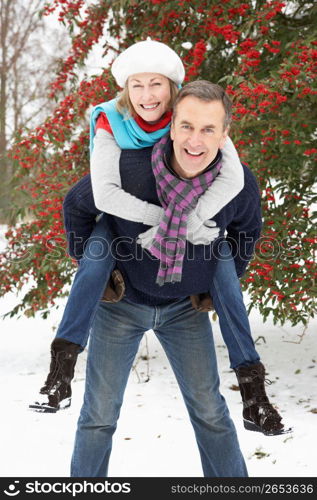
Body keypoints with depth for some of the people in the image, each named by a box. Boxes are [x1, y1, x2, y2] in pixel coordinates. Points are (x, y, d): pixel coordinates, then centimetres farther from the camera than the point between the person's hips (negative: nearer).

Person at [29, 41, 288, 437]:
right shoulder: (111, 121, -26)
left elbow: (233, 175, -37)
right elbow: (105, 194, -35)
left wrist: (184, 220, -48)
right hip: (125, 212, -1)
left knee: (223, 265, -19)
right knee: (97, 255, -27)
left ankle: (253, 389, -14)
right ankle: (62, 370, -22)